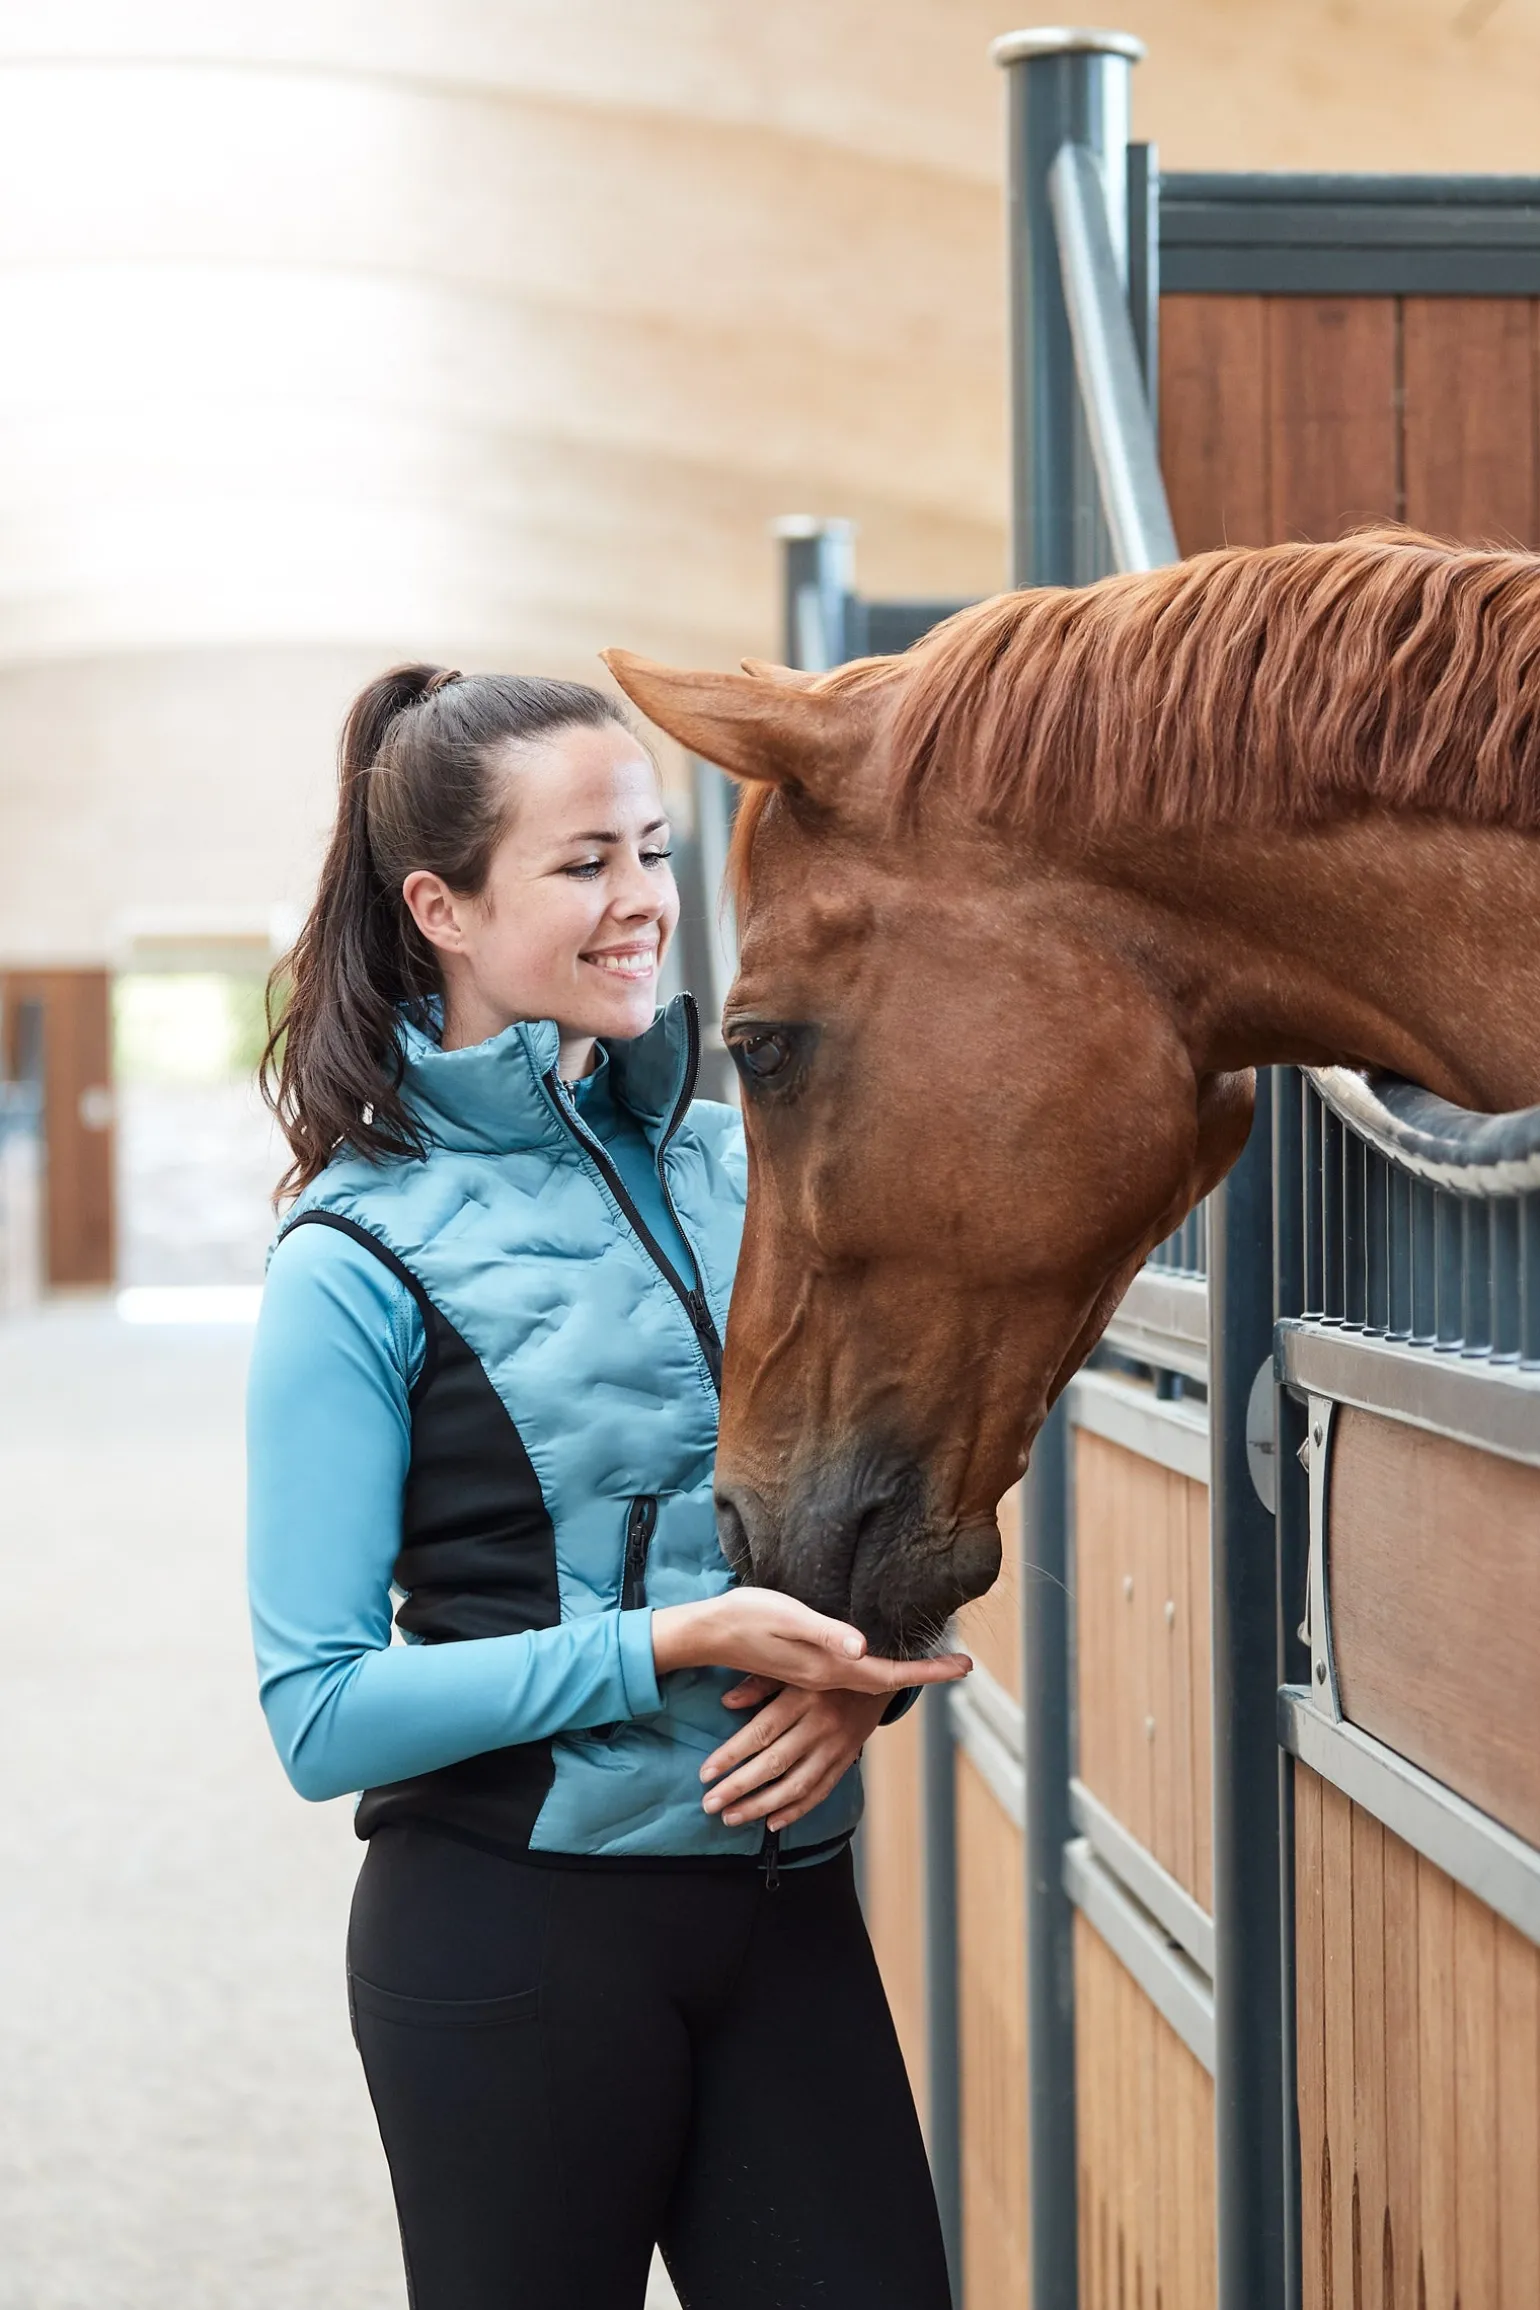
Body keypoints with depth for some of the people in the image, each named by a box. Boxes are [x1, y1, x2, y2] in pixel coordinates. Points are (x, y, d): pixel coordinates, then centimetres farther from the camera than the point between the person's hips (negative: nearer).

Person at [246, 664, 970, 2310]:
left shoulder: (733, 1163, 6)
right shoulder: (358, 1259, -10)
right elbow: (320, 1714, -13)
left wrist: (859, 1674, -7)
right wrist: (676, 1645, -21)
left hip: (789, 1909, 5)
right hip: (511, 1930, -5)